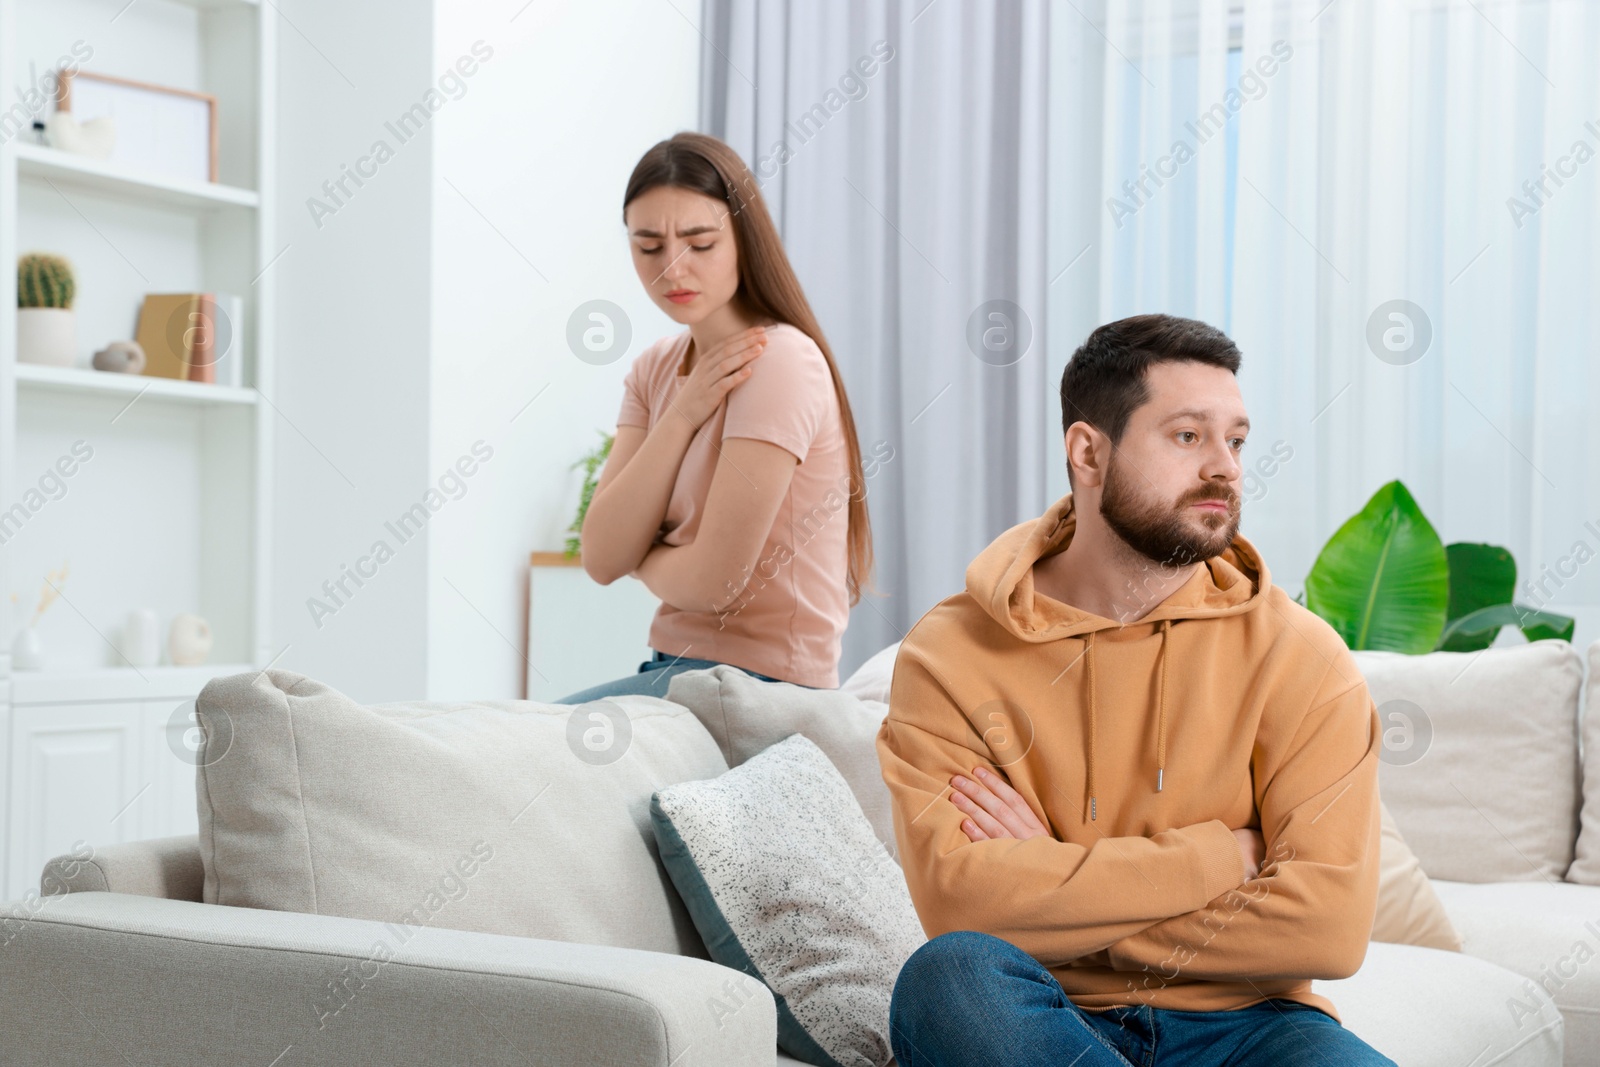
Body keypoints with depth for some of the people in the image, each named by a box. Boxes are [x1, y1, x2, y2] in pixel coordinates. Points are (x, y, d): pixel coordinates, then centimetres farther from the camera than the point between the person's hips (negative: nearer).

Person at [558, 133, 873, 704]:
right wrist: (682, 416, -11)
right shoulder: (655, 369, 9)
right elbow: (601, 559, -2)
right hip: (679, 663, 8)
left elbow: (713, 580, -19)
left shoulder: (779, 362, -15)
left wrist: (643, 557, 2)